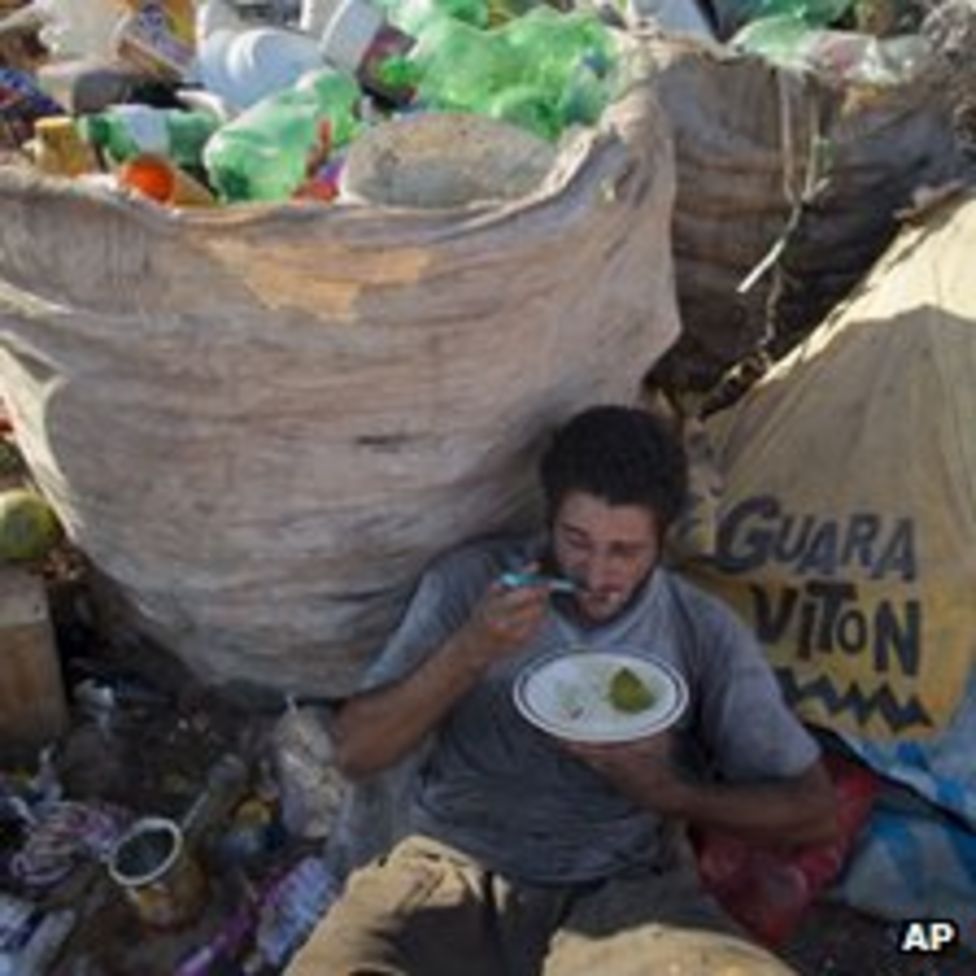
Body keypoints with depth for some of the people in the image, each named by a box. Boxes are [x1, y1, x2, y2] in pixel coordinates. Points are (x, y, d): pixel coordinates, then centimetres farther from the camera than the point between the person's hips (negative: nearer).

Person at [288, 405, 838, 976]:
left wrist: (668, 792, -12)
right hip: (455, 870, 0)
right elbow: (355, 753, -4)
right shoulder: (470, 584, -1)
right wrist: (469, 653, -19)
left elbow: (812, 811, 4)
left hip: (621, 892, 1)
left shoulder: (706, 634, -1)